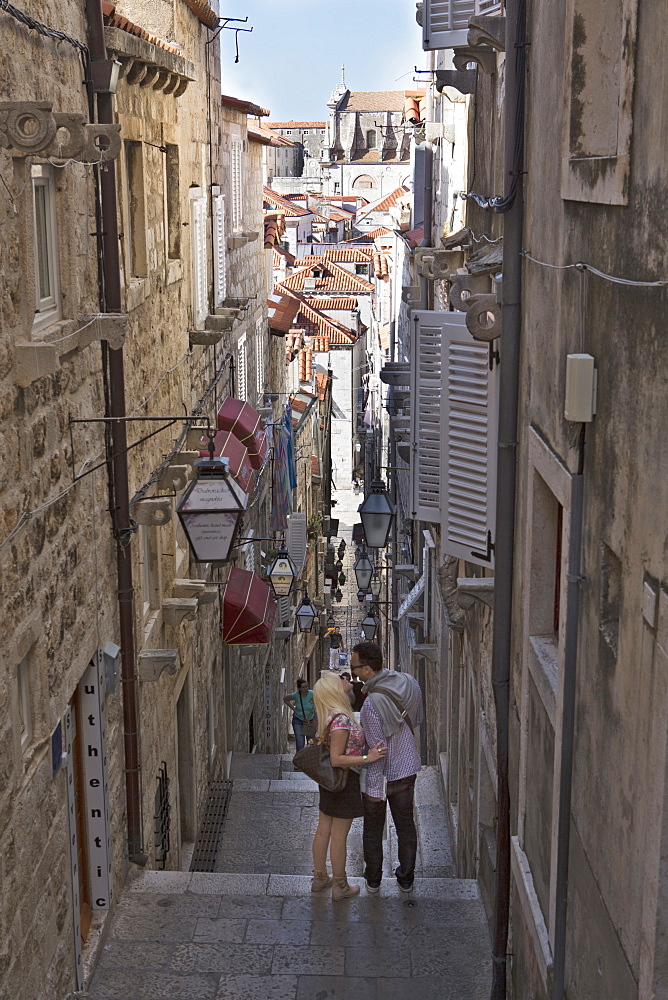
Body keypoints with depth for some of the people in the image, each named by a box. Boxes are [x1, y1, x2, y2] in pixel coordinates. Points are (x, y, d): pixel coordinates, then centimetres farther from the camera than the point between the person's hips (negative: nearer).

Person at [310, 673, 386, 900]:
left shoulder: (329, 718, 3)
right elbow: (336, 759, -24)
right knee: (339, 835, 4)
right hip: (345, 781, -9)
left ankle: (319, 877, 32)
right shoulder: (341, 720, -25)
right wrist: (367, 758, -28)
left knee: (323, 830, 18)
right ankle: (340, 886, 16)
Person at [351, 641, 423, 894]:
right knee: (405, 826, 19)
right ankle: (406, 878, 31)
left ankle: (373, 880, 29)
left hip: (380, 774, -6)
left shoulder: (372, 704, -30)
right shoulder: (409, 683, -10)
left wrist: (374, 788, -18)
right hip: (407, 769, 6)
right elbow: (417, 719, 7)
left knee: (373, 830, 15)